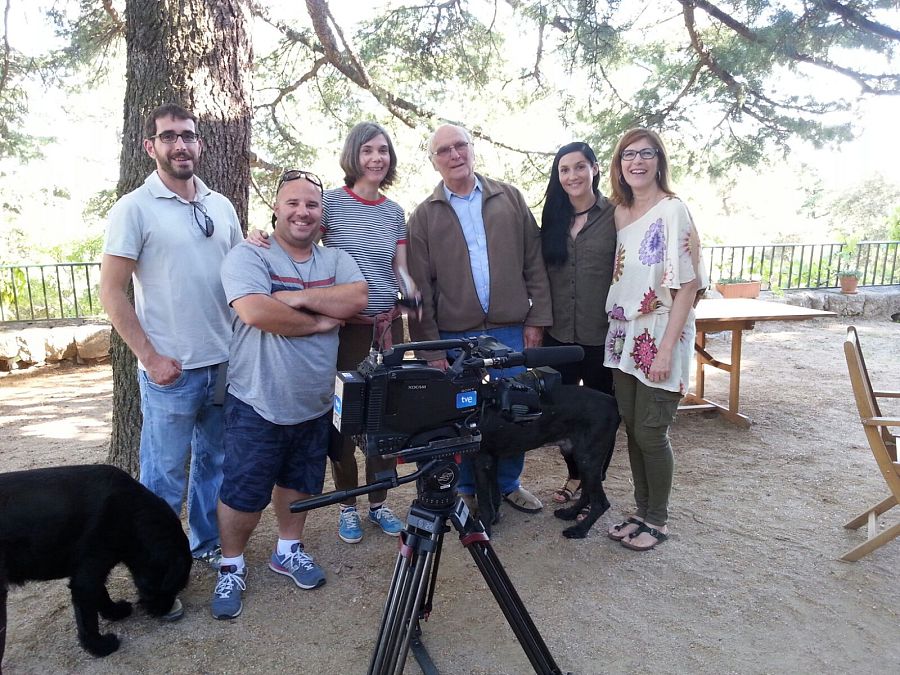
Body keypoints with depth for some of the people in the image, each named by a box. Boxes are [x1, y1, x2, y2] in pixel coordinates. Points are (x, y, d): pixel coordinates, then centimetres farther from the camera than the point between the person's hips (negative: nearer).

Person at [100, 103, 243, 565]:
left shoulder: (220, 206, 9)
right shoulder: (134, 208, -6)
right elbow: (112, 293, -8)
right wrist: (150, 357, -12)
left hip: (225, 362, 5)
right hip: (170, 369, -5)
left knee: (215, 461, 17)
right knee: (165, 475, 5)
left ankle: (208, 542, 36)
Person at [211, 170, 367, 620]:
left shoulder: (336, 260, 5)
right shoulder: (248, 257, -11)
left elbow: (359, 299, -14)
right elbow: (255, 311, -27)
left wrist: (300, 297, -22)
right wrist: (318, 322, -17)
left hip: (314, 403, 5)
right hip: (257, 405, -4)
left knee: (300, 483, 20)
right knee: (243, 494, 7)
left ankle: (288, 550, 42)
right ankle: (232, 567, 29)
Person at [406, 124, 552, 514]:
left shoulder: (510, 199, 7)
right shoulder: (424, 216, 3)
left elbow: (534, 262, 6)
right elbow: (420, 287, -1)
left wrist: (537, 318, 0)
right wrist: (429, 346, -5)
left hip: (511, 331, 1)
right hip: (453, 337, -1)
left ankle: (508, 484, 30)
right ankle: (468, 490, 28)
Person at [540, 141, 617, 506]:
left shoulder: (615, 215, -5)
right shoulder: (553, 218, 8)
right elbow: (541, 272, 12)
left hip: (601, 335, -4)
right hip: (558, 333, 5)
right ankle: (574, 474, 36)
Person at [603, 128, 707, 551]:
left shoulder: (672, 211, -11)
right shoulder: (619, 212, 9)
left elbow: (688, 285, -15)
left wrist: (666, 350, -19)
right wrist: (616, 333, 8)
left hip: (659, 339, -6)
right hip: (625, 337, 6)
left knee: (651, 433, 1)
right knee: (632, 429, 12)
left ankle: (658, 521, 20)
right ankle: (642, 511, 28)